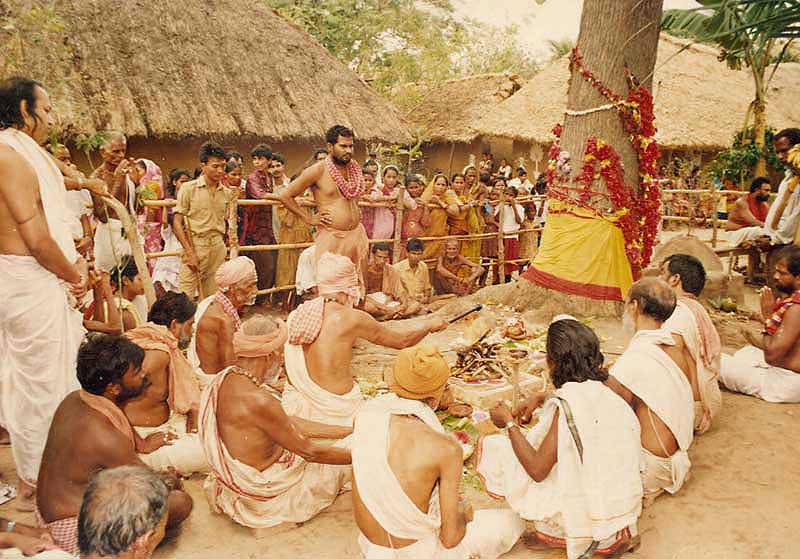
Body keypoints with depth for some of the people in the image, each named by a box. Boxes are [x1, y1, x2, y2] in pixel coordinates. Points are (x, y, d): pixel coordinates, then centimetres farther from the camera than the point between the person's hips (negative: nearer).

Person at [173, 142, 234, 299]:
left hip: (218, 247, 5)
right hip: (195, 244, -4)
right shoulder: (189, 188, -2)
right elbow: (177, 222, -5)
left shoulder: (226, 193, 11)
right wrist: (190, 252, -12)